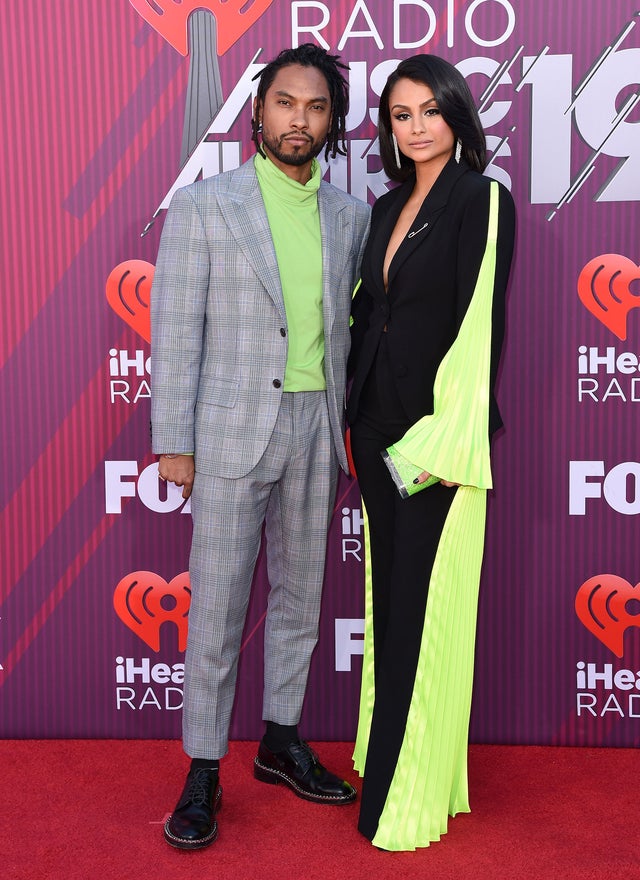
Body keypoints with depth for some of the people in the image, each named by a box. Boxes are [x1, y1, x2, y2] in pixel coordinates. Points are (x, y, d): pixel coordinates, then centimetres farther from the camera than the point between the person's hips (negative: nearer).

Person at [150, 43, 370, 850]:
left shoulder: (349, 215, 8)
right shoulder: (203, 206, -4)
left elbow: (345, 324, 13)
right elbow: (175, 331, -6)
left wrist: (347, 423, 10)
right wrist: (173, 443, -8)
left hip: (316, 428, 5)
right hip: (234, 429, -4)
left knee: (299, 595, 14)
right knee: (218, 606, 1)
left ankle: (281, 740, 31)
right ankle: (203, 770, 16)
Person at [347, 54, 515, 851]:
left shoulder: (484, 201, -7)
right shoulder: (388, 208, 15)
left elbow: (481, 326, -14)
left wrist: (441, 442, -18)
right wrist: (352, 422, 12)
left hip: (436, 430, -7)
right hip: (378, 427, 7)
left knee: (425, 606, -1)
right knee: (388, 597, 15)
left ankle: (413, 795, 13)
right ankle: (387, 749, 31)